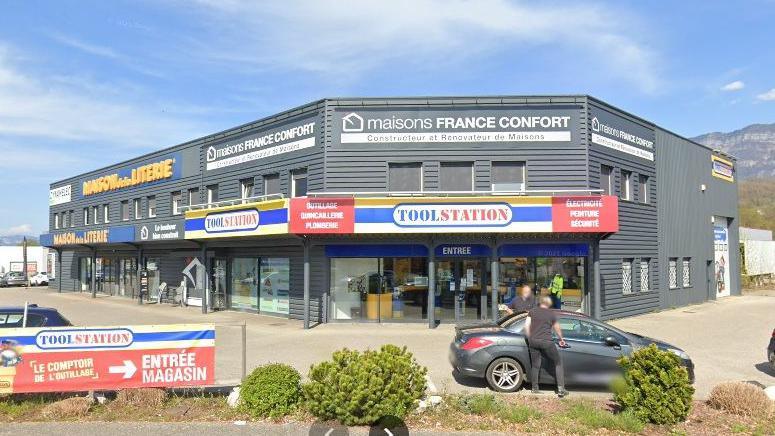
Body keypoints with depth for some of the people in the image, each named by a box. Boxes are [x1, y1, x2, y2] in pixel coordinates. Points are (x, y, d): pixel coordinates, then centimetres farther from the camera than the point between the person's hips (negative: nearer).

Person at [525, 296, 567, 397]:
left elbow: (526, 326, 4)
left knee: (535, 365, 11)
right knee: (558, 362, 10)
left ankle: (535, 389, 10)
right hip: (546, 341, -2)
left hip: (533, 341, 2)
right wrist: (561, 340, 38)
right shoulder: (551, 313, 11)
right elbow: (557, 328, 22)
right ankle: (561, 389, 4)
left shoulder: (532, 311, 12)